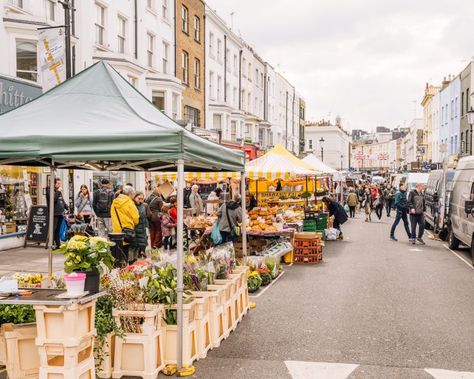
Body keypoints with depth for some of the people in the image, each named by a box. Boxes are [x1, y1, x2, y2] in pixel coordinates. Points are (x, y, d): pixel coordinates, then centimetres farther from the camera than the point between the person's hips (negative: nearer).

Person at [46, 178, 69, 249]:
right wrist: (58, 192, -17)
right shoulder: (49, 190, -4)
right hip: (54, 213, -8)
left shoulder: (59, 191, 20)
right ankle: (52, 244, -9)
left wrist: (67, 207, 11)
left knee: (58, 230, 11)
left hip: (60, 213, 8)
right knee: (53, 229, -9)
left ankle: (58, 244, 15)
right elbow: (53, 199, -20)